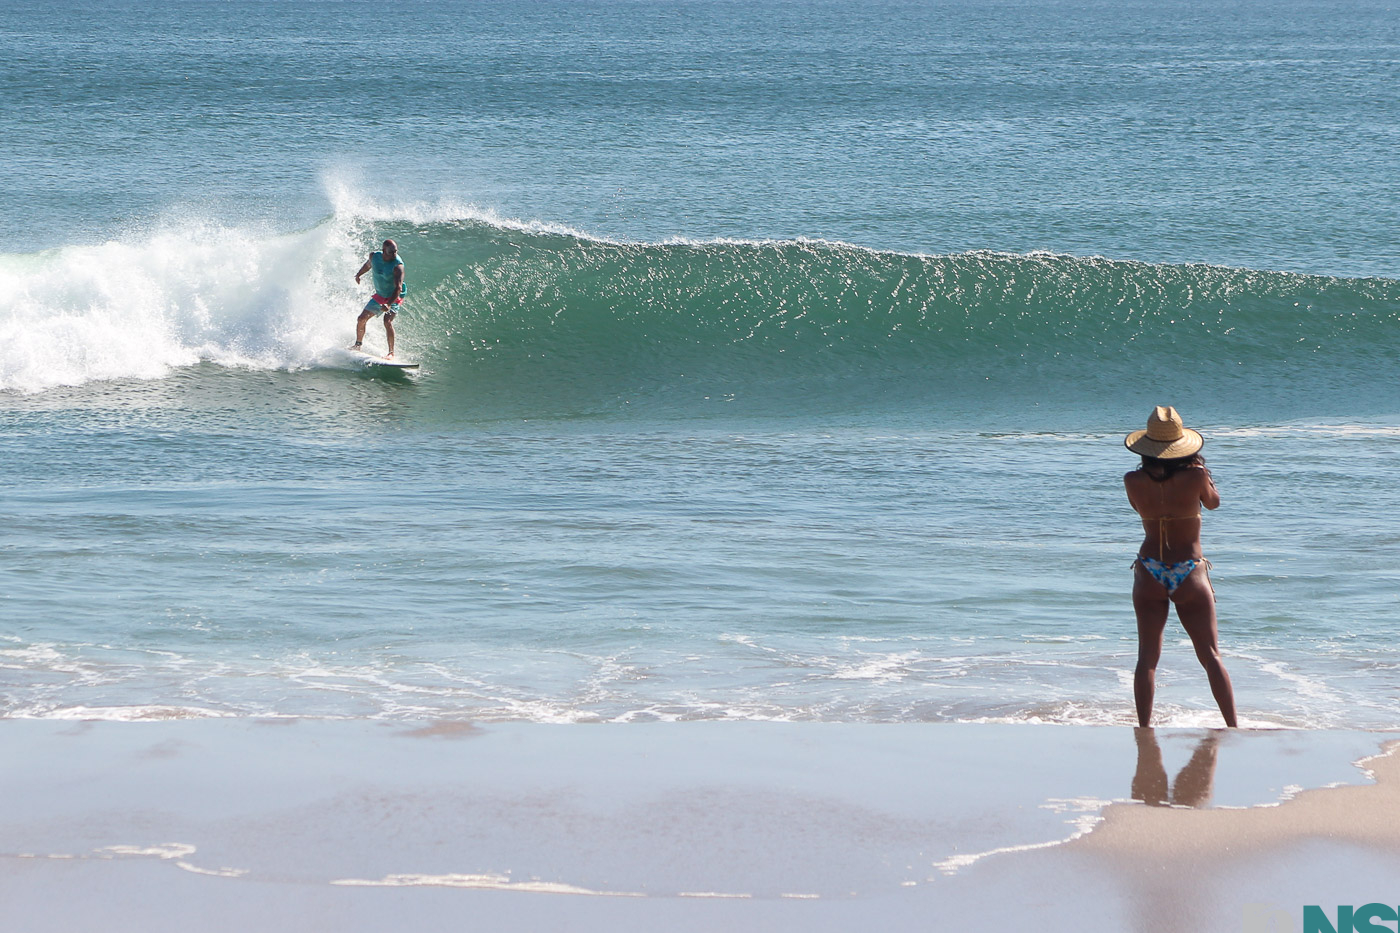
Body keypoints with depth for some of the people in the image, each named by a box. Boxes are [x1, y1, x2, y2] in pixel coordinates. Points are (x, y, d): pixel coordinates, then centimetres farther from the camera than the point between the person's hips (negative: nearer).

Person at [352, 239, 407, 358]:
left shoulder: (398, 266, -28)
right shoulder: (374, 256, -11)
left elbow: (398, 288, -35)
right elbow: (368, 265, 16)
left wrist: (389, 304, -48)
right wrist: (358, 275, 33)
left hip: (393, 298, -6)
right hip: (379, 296, 6)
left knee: (387, 321, -27)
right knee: (361, 319, 9)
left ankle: (391, 353, -23)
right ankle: (357, 345, 32)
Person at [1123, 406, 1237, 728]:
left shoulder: (1134, 481, -9)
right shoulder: (1195, 477, -15)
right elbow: (1213, 502, 7)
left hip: (1149, 573, 1)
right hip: (1190, 574, -1)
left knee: (1147, 658, 6)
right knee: (1211, 657, 4)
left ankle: (1144, 729, 0)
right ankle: (1233, 728, 2)